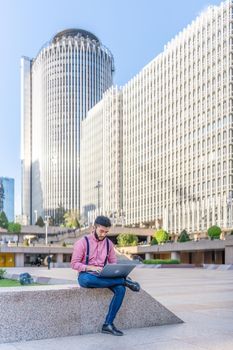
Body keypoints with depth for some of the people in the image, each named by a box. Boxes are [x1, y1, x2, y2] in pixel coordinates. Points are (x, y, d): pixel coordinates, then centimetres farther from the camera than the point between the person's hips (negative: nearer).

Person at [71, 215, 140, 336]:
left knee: (120, 289, -25)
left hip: (103, 276, 4)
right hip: (86, 275, -4)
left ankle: (108, 324, -20)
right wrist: (91, 268, -25)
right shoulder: (82, 242, -6)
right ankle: (124, 281, -27)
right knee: (87, 279, -42)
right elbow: (74, 264, -10)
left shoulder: (109, 243, 8)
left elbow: (113, 262, 12)